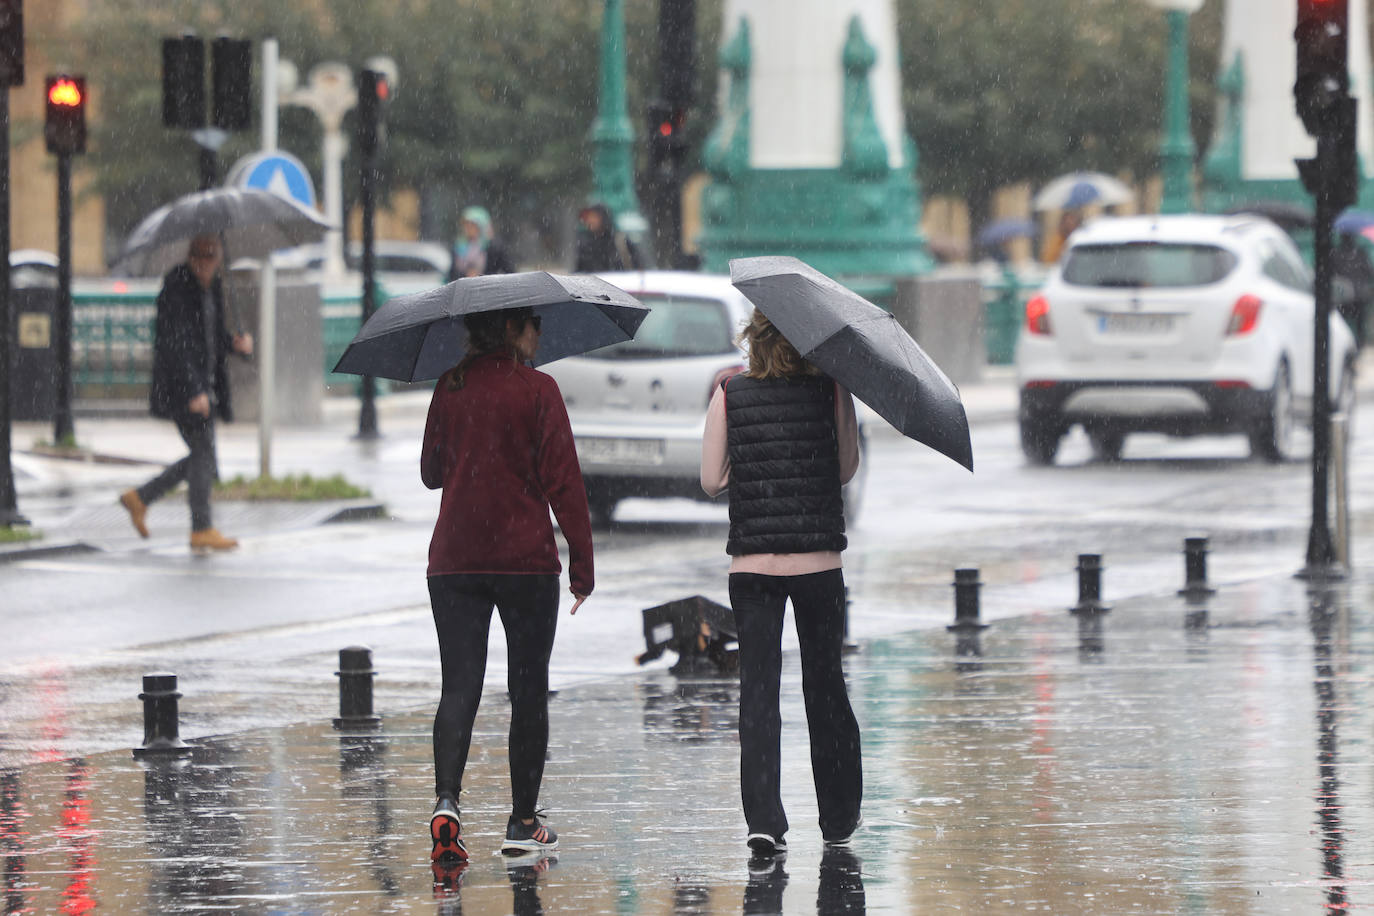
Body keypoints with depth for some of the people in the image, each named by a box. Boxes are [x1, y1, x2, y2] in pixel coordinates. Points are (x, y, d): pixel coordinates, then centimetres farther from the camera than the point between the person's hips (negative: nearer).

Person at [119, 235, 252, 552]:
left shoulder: (212, 287, 10)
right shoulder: (175, 291, -16)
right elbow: (173, 345, -21)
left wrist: (236, 344, -4)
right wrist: (194, 392, -26)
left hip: (203, 382, 9)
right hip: (180, 383, -9)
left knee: (203, 455, 12)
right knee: (204, 451, -6)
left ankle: (140, 498, 23)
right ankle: (202, 529, 4)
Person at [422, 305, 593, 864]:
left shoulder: (449, 388, 5)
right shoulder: (537, 390, -7)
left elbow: (431, 472, 15)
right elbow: (563, 480, -9)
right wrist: (583, 565, -4)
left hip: (454, 560, 3)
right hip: (525, 559, -3)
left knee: (459, 687, 1)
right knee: (529, 691, 8)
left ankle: (446, 799, -21)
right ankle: (522, 822, 12)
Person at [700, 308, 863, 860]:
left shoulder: (730, 395, -1)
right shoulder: (832, 391, -3)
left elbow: (711, 480, 0)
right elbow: (847, 469, 4)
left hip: (751, 563, 0)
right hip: (819, 561, 0)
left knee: (758, 689, 0)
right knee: (825, 684, 14)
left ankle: (764, 820, -12)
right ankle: (838, 820, 23)